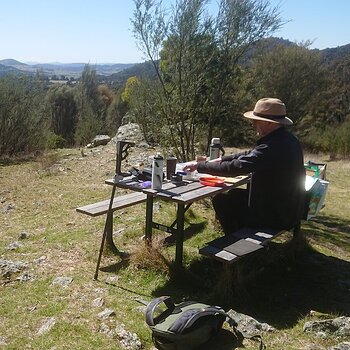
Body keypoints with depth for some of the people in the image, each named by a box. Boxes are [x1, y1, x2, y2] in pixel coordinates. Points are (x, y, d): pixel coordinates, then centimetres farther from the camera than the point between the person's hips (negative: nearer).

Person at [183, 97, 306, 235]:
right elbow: (250, 155, 10)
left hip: (276, 216, -9)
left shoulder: (272, 147, -30)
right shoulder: (286, 139, 2)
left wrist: (199, 165, -18)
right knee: (234, 194, 21)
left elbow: (234, 167, -29)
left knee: (221, 200, 2)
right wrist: (220, 159, 3)